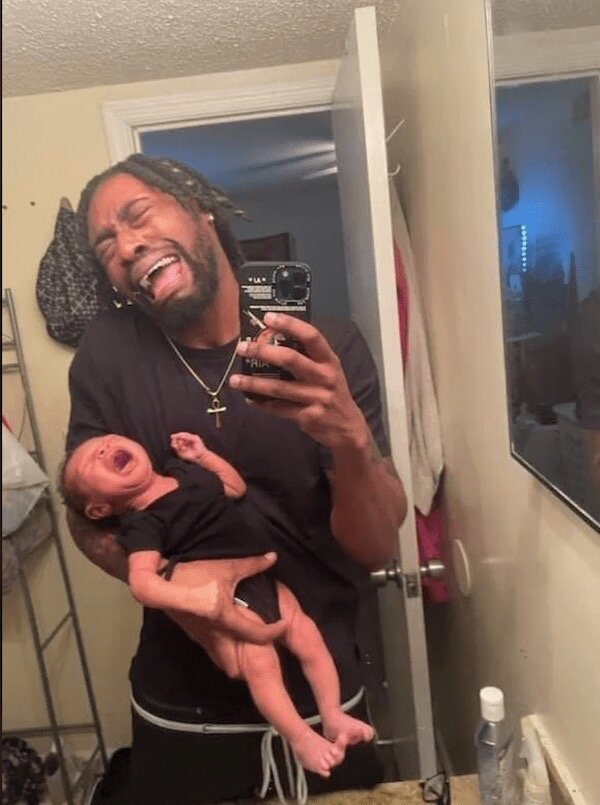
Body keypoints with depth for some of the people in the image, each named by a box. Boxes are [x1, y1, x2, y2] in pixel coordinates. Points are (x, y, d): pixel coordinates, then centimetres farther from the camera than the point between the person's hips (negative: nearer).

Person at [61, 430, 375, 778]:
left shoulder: (185, 471, 7)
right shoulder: (141, 524, -16)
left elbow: (236, 487, 19)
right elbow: (142, 581, -29)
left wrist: (202, 454, 11)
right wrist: (190, 597, -45)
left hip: (262, 578, 7)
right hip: (224, 599, -7)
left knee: (310, 640, 2)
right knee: (259, 660, -22)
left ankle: (333, 716, 18)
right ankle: (301, 739, -3)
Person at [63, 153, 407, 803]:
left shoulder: (330, 350, -15)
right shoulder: (108, 353, -11)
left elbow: (376, 549, -14)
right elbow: (87, 516, -2)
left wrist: (349, 437, -35)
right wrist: (166, 578, -23)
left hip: (323, 701, 0)